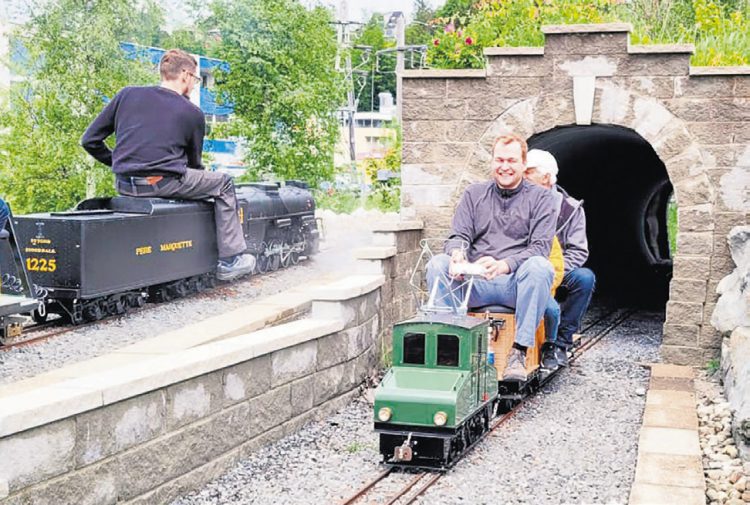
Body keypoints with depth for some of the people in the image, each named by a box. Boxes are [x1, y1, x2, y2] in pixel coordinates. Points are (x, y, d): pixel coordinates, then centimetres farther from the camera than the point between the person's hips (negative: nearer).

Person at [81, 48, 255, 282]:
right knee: (223, 184, 16)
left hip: (124, 185, 5)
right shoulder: (193, 114, 2)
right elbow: (193, 163, 13)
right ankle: (230, 261, 15)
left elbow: (90, 140, 8)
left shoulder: (127, 95, 9)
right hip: (165, 184, -5)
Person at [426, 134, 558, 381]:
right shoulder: (474, 194, 18)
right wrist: (457, 254, -18)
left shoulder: (540, 198, 8)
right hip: (475, 283, 2)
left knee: (540, 266, -34)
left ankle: (519, 351, -29)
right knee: (437, 264, -23)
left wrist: (504, 265, -25)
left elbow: (540, 246, -5)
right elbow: (459, 235, 9)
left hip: (516, 283, -2)